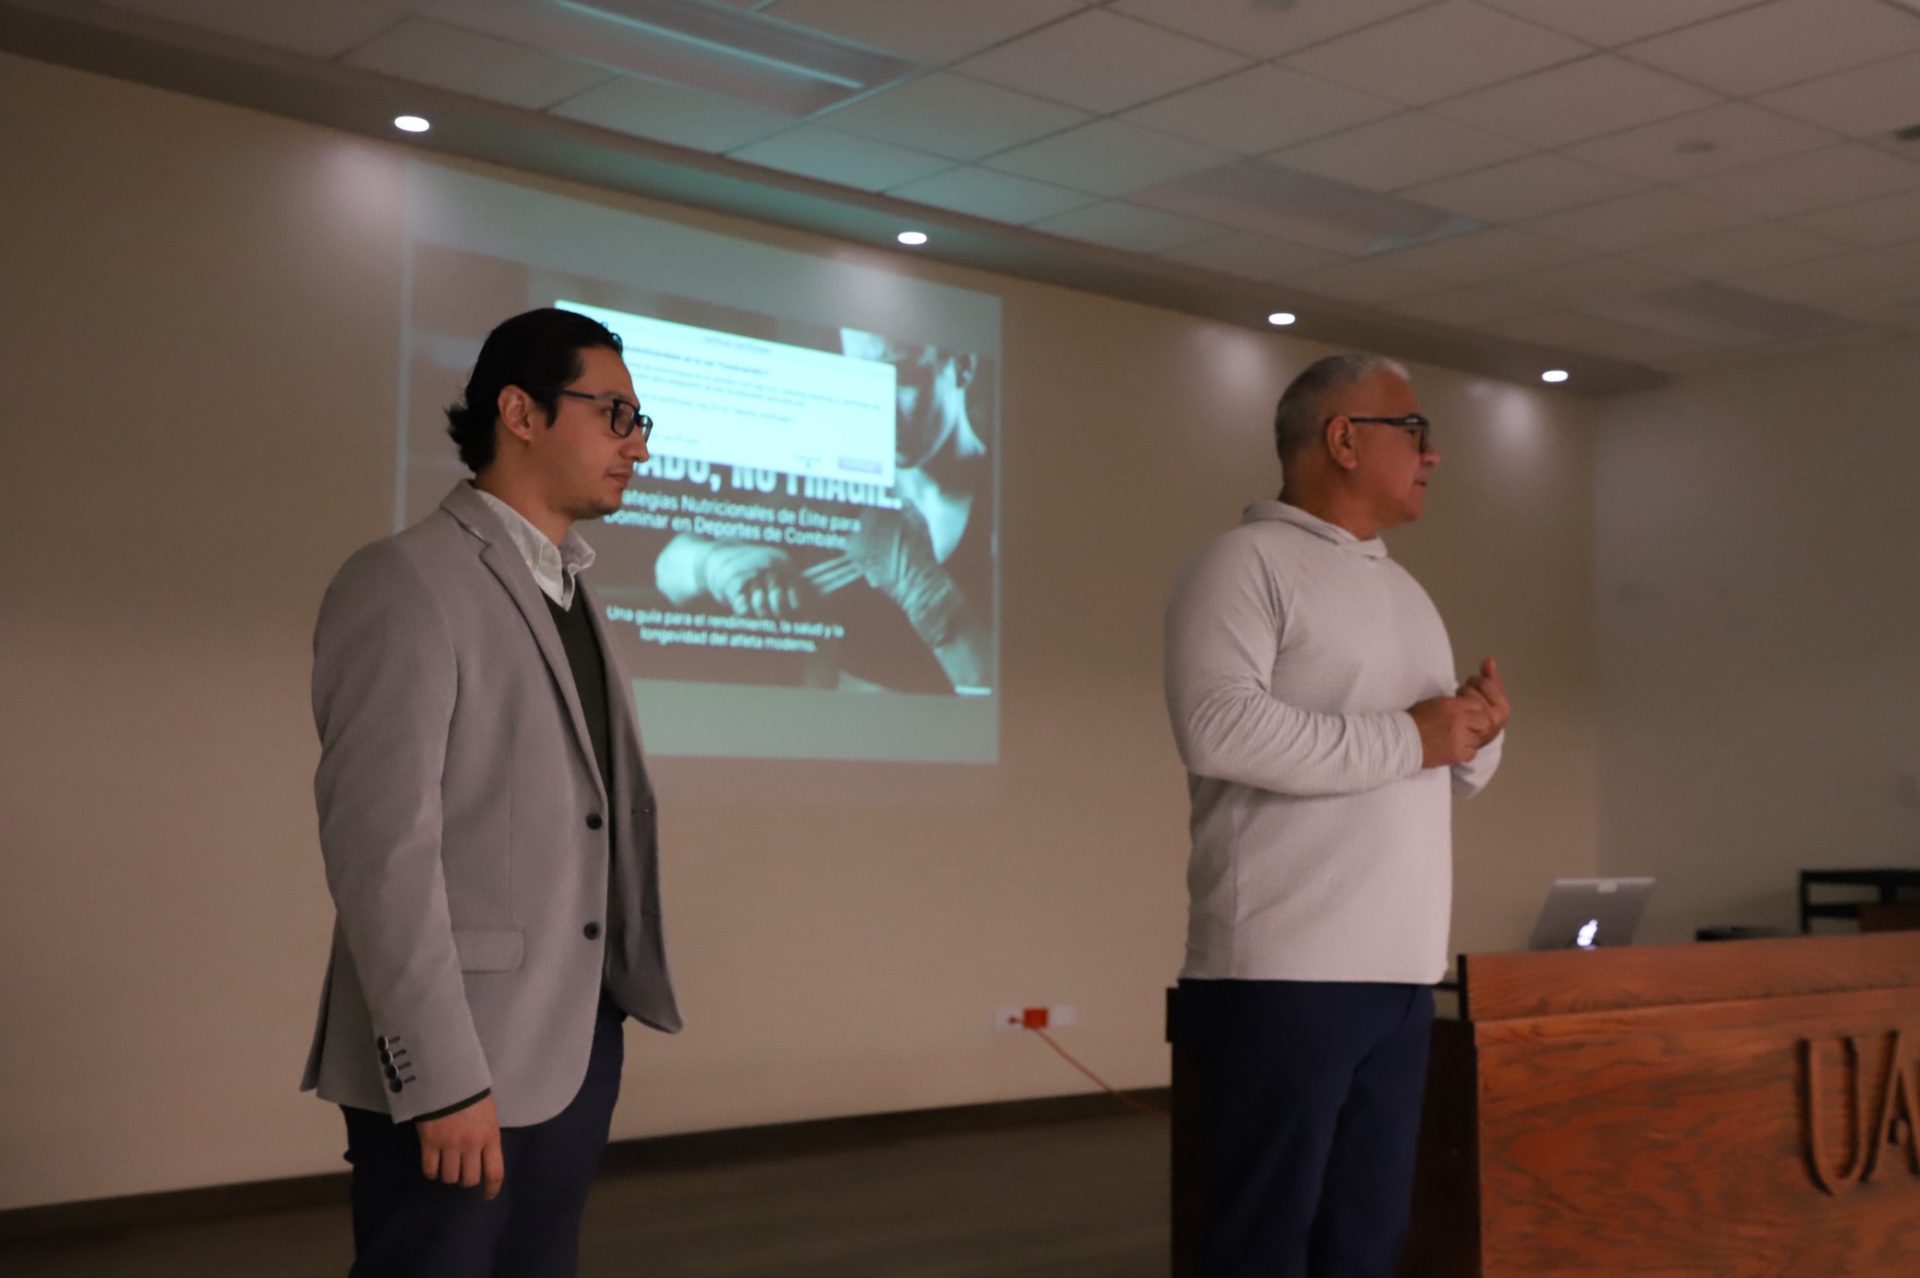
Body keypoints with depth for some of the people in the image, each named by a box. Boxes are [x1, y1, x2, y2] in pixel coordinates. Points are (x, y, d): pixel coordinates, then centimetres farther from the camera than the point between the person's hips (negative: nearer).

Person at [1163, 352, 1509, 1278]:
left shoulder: (1406, 593, 21)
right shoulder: (1246, 563, -6)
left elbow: (1446, 775, 25)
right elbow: (1216, 727, -22)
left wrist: (1475, 737, 1)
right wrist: (1408, 738, -15)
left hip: (1399, 973, 8)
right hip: (1282, 974, -8)